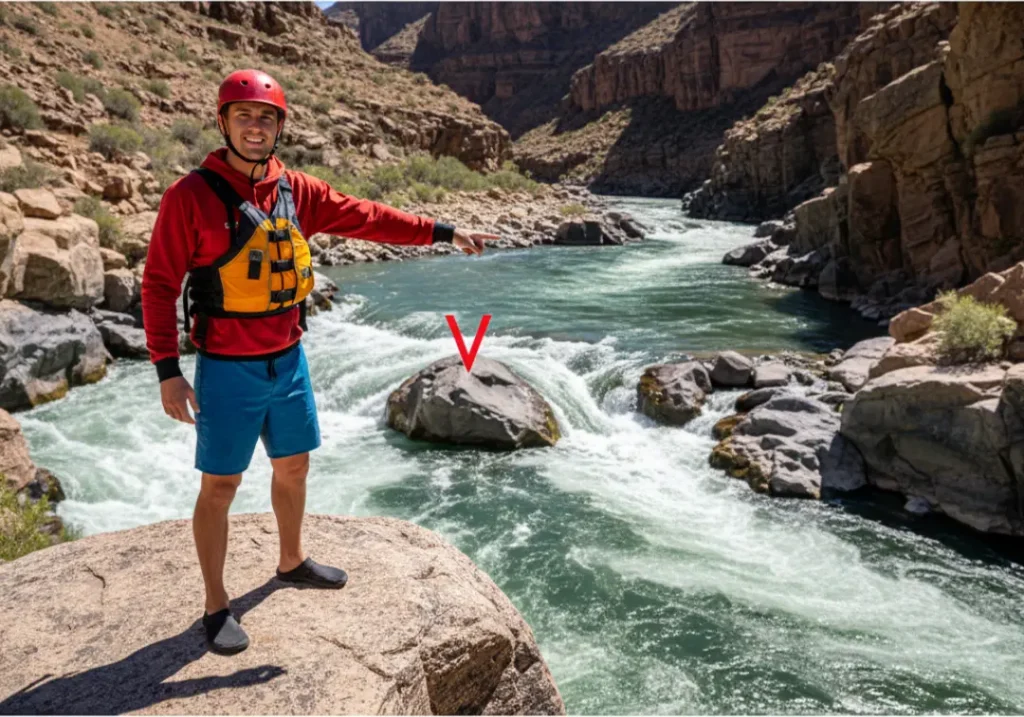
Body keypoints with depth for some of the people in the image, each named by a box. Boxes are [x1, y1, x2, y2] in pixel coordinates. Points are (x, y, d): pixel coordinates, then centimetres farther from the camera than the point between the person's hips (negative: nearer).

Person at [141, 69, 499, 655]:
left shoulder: (296, 190, 2)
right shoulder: (191, 196, -12)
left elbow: (366, 217, 7)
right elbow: (159, 285, -10)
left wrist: (442, 231, 6)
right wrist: (168, 371, -14)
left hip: (289, 360, 6)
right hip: (228, 370, -5)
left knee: (294, 466, 19)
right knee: (221, 485, 4)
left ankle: (293, 561, 42)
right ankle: (217, 606, 21)